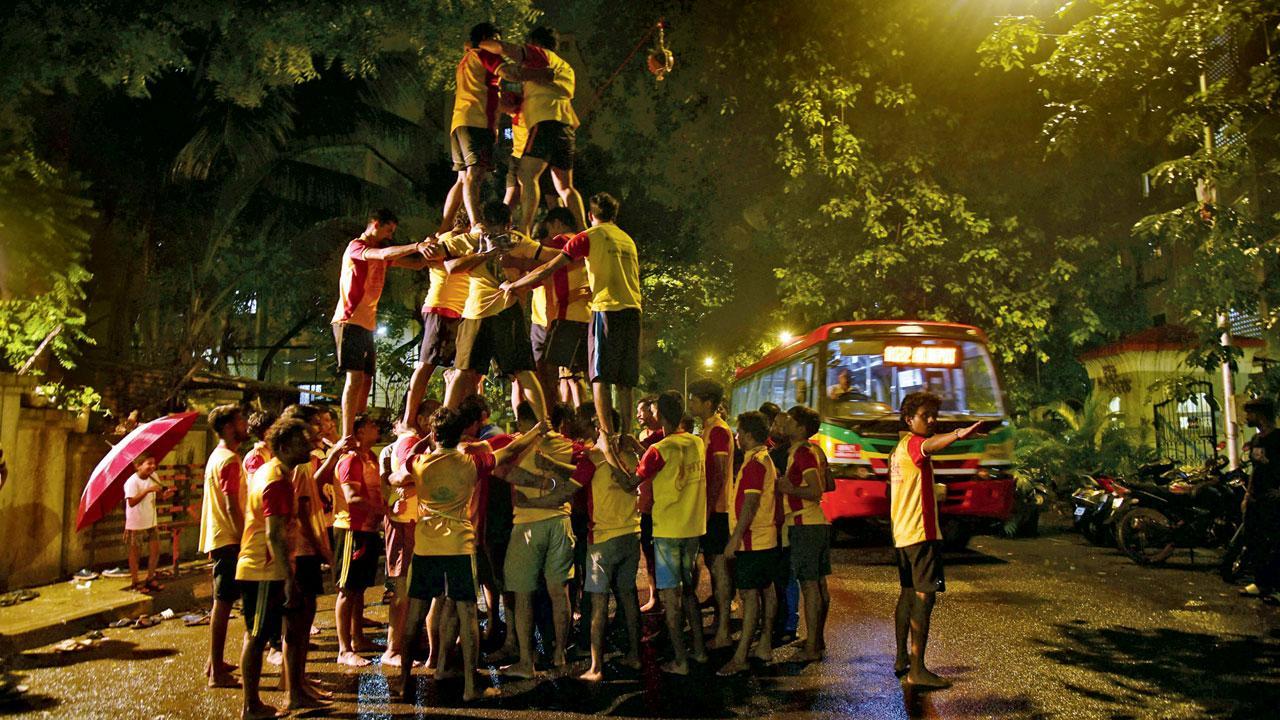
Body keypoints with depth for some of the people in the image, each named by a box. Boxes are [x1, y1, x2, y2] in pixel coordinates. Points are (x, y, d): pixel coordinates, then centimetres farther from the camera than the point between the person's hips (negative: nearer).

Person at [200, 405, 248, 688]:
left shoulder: (218, 456, 16)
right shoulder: (229, 459, -15)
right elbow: (232, 507, -20)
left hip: (219, 538, 11)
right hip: (229, 539, -11)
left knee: (222, 601, 17)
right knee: (223, 602, -6)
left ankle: (215, 663, 27)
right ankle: (217, 673, -2)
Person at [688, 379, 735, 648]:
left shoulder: (719, 431, -14)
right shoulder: (708, 430, 17)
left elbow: (720, 474, -20)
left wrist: (708, 508, -21)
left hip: (716, 509, -10)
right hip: (710, 508, 10)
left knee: (718, 565, -5)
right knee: (713, 565, 15)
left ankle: (723, 632, 0)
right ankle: (719, 624, 24)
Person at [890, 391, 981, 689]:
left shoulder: (900, 447, 19)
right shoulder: (913, 442, -12)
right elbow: (929, 446, -37)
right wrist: (957, 435, -57)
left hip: (902, 534, 11)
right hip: (921, 533, -11)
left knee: (908, 594, 18)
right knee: (924, 597, -11)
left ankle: (901, 659, 28)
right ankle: (917, 670, -13)